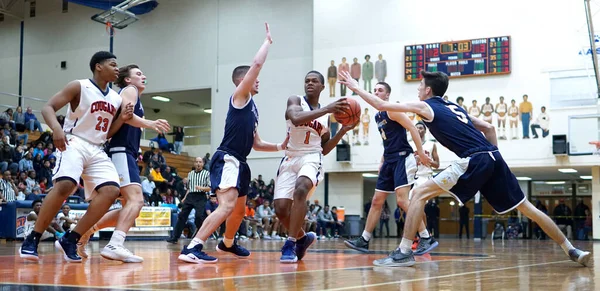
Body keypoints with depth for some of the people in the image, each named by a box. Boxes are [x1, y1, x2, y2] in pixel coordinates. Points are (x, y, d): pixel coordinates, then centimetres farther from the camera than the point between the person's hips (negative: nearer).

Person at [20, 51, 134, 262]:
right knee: (65, 185, -30)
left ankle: (70, 240, -8)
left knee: (111, 191, -12)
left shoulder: (116, 98, 14)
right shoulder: (79, 87, -5)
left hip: (97, 150, 7)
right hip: (74, 143, -7)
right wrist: (56, 128, -30)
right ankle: (32, 239, -17)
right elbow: (48, 107, -10)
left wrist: (123, 119, 0)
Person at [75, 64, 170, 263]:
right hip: (122, 152, -10)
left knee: (130, 205, 13)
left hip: (127, 154, 10)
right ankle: (115, 245, -34)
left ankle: (85, 232, 15)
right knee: (136, 199, -23)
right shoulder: (129, 90, 1)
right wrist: (148, 123, -28)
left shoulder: (134, 96, 28)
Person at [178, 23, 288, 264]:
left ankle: (227, 244, 47)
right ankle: (192, 249, -32)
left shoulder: (251, 108, 21)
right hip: (227, 159, -10)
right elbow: (257, 64, -14)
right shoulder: (240, 96, -4)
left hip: (239, 162, 10)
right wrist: (268, 41, -2)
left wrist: (280, 147, 14)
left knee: (240, 209, 23)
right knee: (227, 206, -26)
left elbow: (256, 144, 26)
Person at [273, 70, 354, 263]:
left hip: (311, 159, 0)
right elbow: (296, 118, -23)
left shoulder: (326, 115, 14)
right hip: (290, 159, 0)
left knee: (300, 190, -33)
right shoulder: (295, 101, 2)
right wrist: (326, 109, -27)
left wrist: (343, 131, 6)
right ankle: (303, 238, 21)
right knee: (280, 208, -9)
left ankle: (290, 244, -26)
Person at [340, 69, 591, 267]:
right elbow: (489, 128, 25)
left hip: (474, 161, -8)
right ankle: (572, 251, 20)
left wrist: (355, 87, 22)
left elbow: (382, 105, 10)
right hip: (492, 158, 8)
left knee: (420, 193, -3)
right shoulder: (453, 107, 28)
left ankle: (404, 252, -9)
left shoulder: (425, 106, 7)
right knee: (526, 208, 17)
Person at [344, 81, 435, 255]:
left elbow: (412, 128, -15)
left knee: (402, 200, -19)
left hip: (402, 159, -9)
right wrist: (382, 161, 19)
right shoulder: (378, 116, 18)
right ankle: (364, 241, 15)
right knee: (377, 201, 10)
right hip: (389, 161, 9)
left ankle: (427, 239, -15)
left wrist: (421, 153, -21)